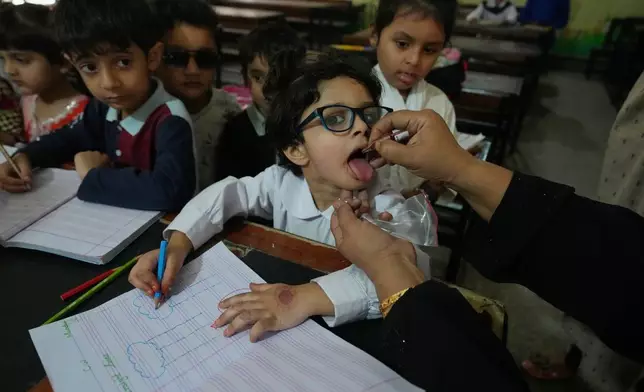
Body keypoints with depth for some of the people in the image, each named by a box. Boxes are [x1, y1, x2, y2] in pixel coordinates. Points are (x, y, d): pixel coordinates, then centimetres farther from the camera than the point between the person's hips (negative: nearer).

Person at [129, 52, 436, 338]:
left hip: (352, 334, -2)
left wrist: (309, 297, -48)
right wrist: (177, 244, -16)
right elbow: (227, 193, 0)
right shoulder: (284, 180, -8)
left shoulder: (385, 209, -20)